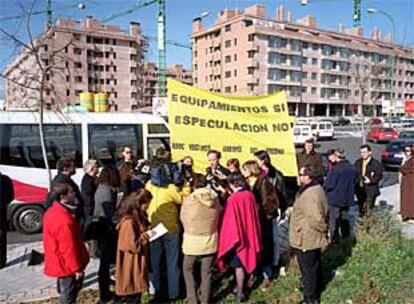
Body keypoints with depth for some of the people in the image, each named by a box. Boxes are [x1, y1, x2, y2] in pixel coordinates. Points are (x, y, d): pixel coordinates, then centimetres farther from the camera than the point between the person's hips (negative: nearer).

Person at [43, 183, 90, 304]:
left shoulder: (53, 211, 0)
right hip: (67, 265, -9)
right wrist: (77, 268, -17)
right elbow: (68, 248, -27)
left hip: (60, 262, 10)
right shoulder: (63, 220, -32)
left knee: (66, 293, 25)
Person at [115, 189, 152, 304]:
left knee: (136, 293, 19)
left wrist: (148, 233, 2)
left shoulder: (137, 218, 5)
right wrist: (145, 236, -18)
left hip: (137, 263, 9)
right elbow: (132, 245, -24)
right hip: (132, 265, -9)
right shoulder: (129, 222, -25)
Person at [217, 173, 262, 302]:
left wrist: (229, 237, -6)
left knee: (239, 265, 5)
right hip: (249, 235, 6)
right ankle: (242, 288, 34)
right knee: (246, 261, 19)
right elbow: (254, 216, 7)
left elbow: (229, 221, -16)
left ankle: (240, 293, 16)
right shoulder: (250, 195, -3)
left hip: (236, 236, -6)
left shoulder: (233, 199, -21)